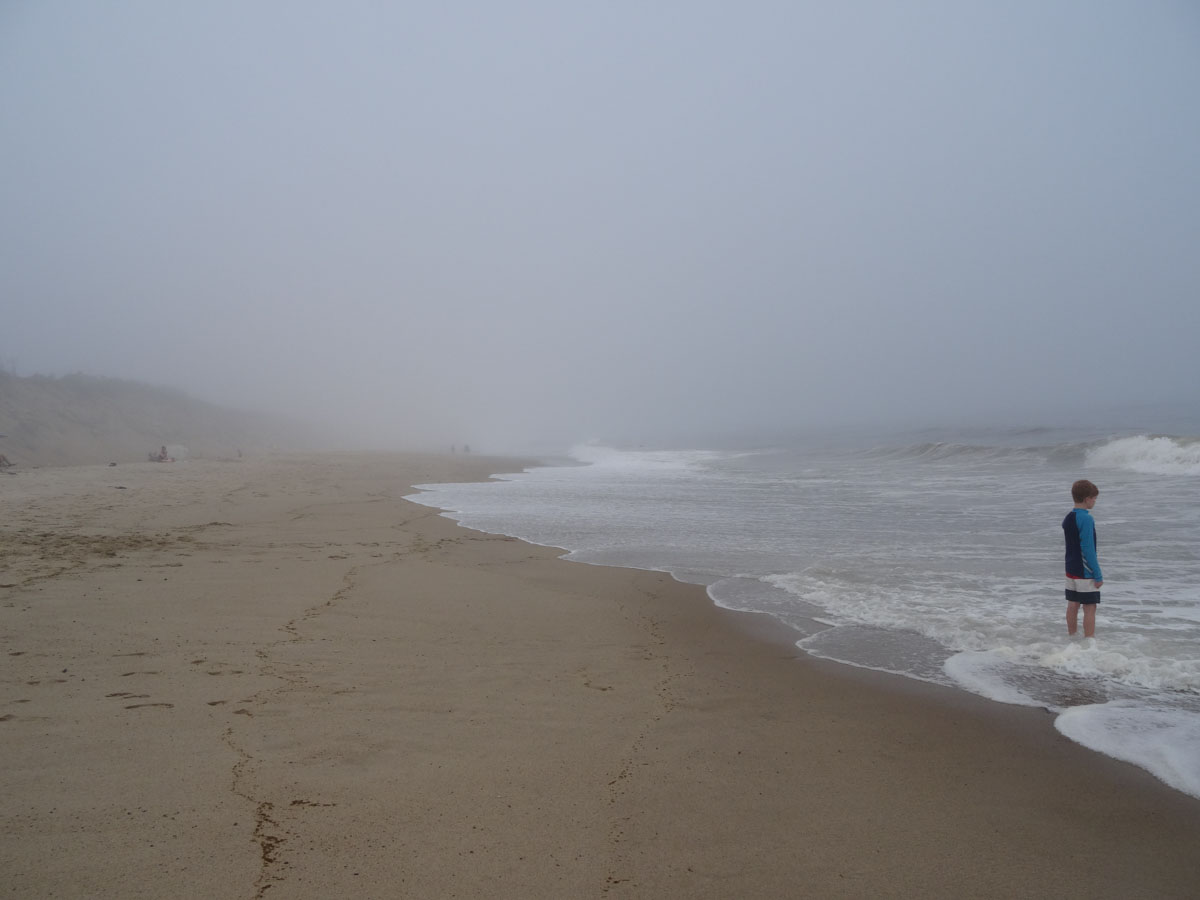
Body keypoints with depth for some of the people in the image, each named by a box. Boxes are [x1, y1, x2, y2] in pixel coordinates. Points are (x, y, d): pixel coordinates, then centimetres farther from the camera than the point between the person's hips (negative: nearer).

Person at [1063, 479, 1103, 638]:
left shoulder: (1067, 518, 8)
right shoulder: (1086, 519, -18)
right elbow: (1088, 549, -20)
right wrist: (1098, 575, -16)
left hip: (1071, 570, 8)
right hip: (1085, 572, -8)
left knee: (1073, 605, 14)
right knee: (1090, 607, -2)